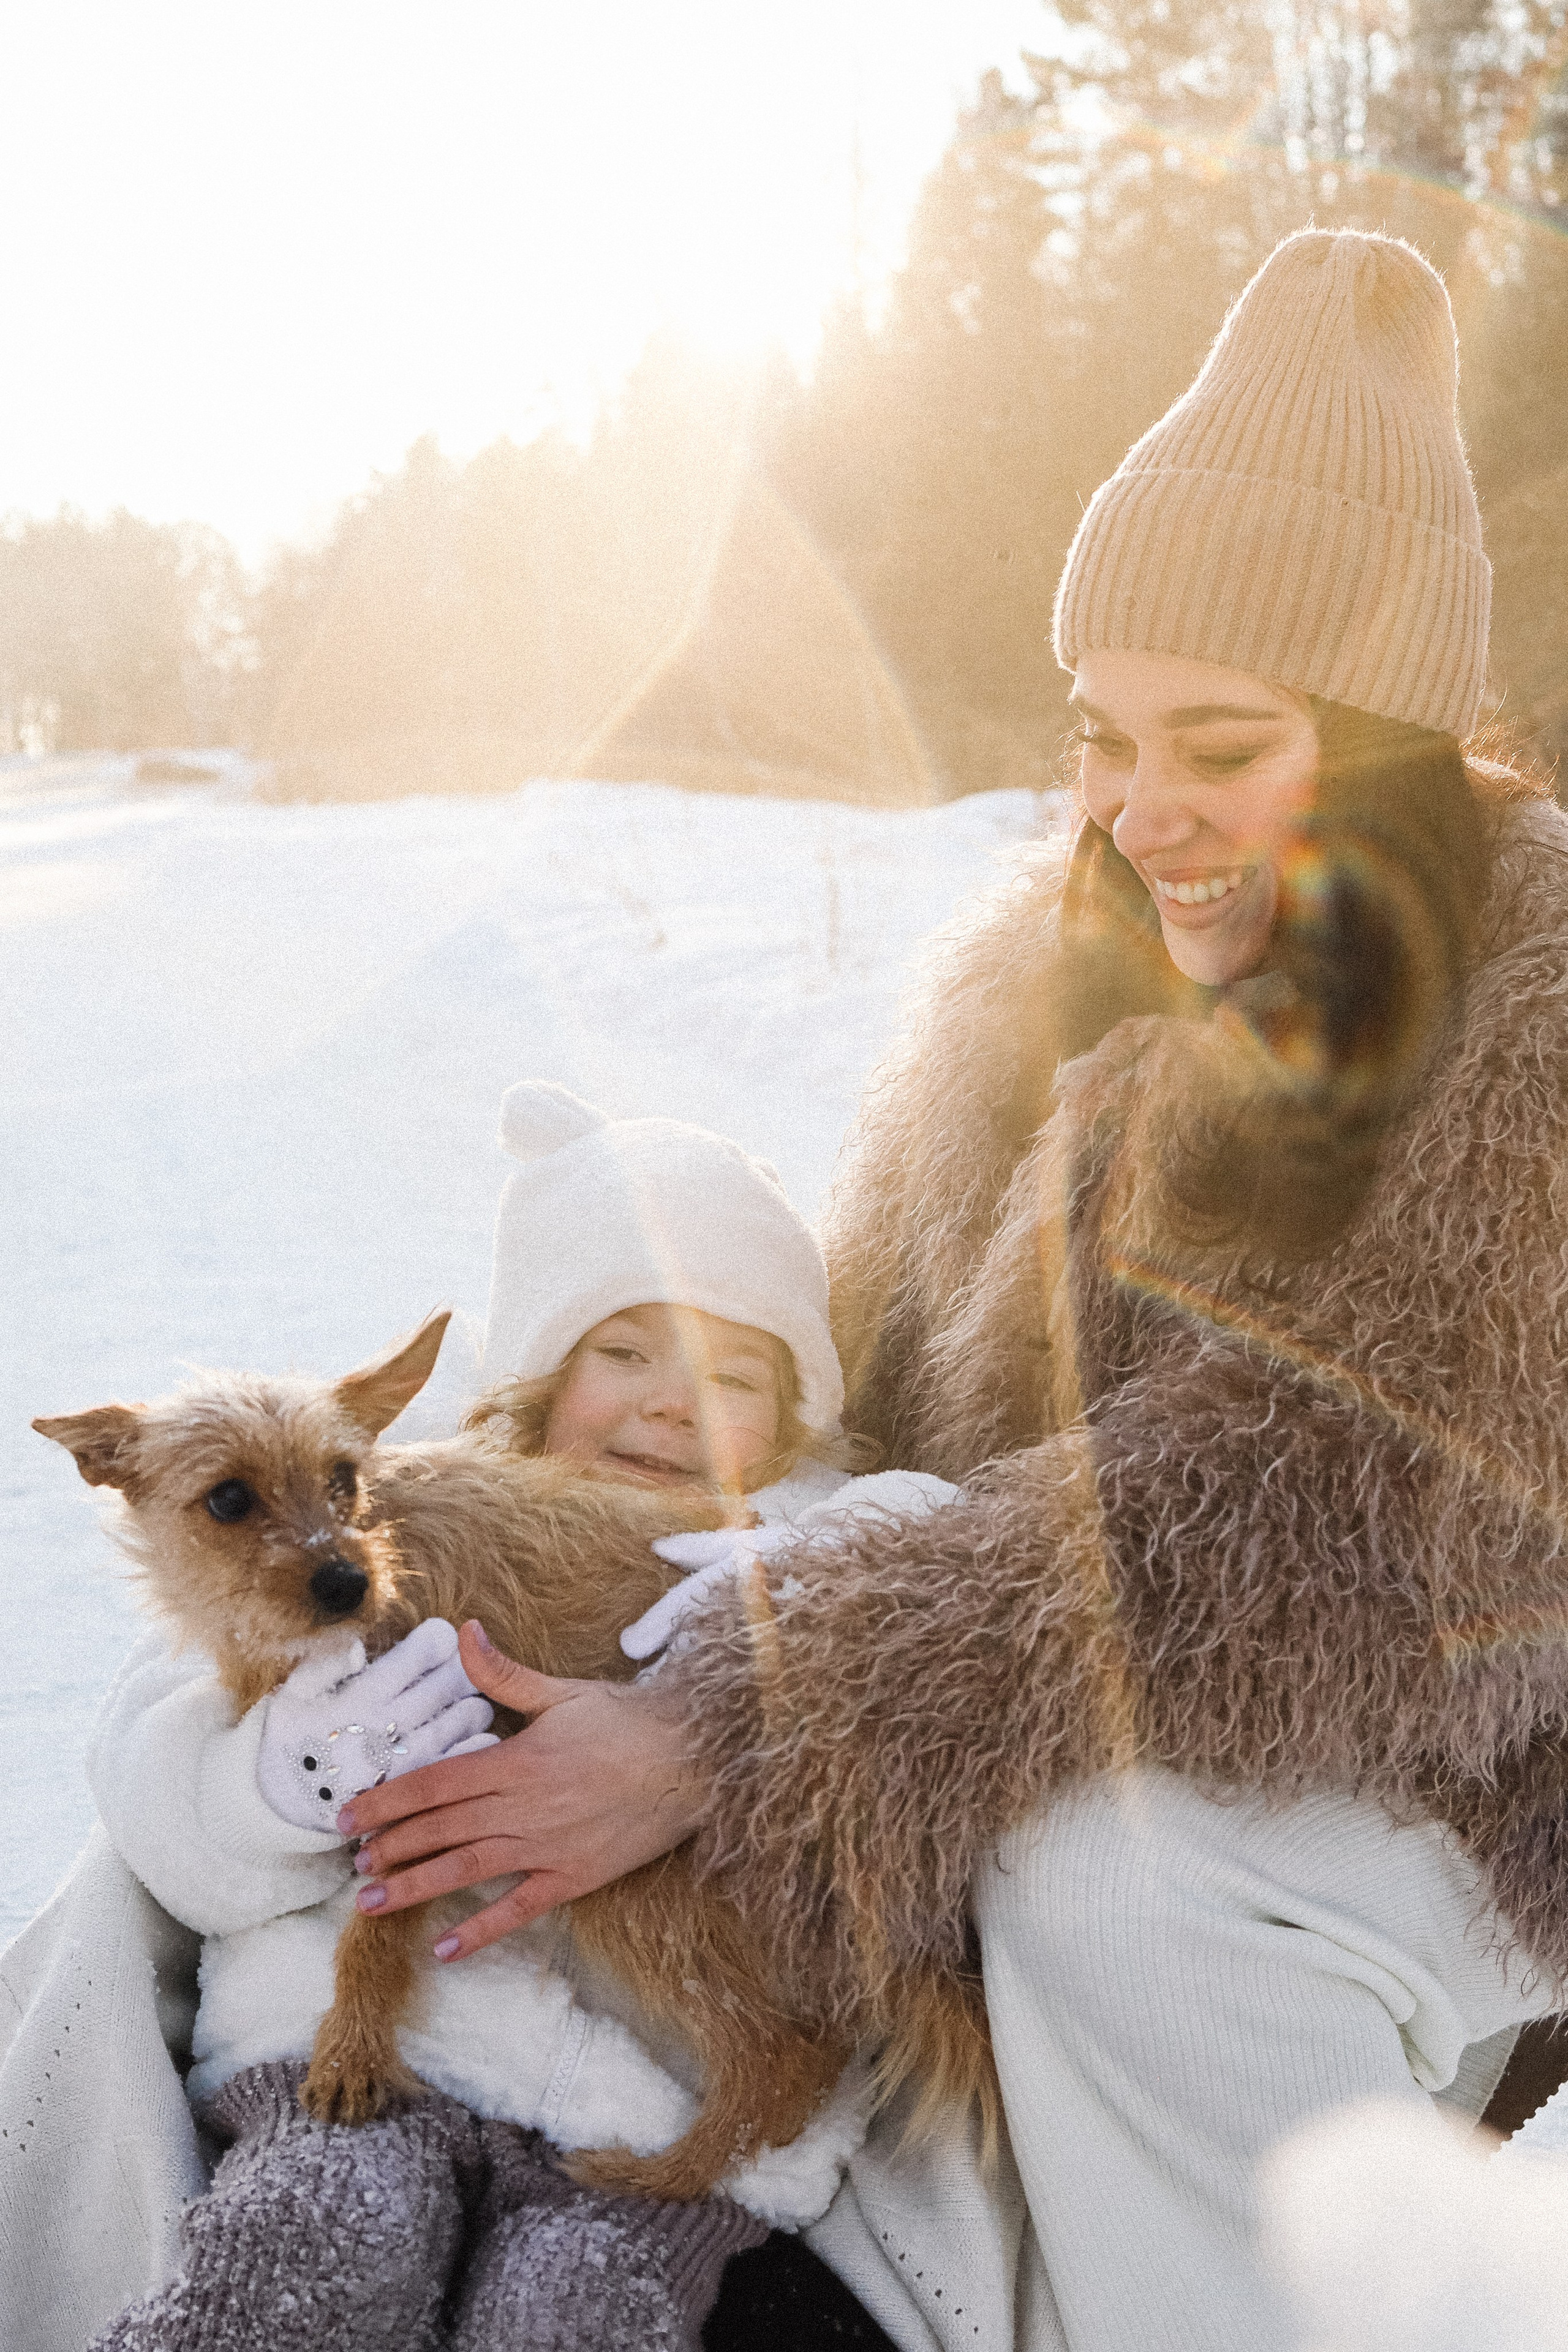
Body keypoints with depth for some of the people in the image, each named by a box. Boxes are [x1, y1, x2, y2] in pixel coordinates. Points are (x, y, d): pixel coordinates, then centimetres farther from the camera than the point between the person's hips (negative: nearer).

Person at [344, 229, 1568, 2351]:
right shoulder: (1060, 966, 1)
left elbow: (1301, 1521, -29)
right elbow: (859, 1369, 1)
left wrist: (725, 1737, -33)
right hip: (1100, 1725, 6)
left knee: (1116, 1865, -34)